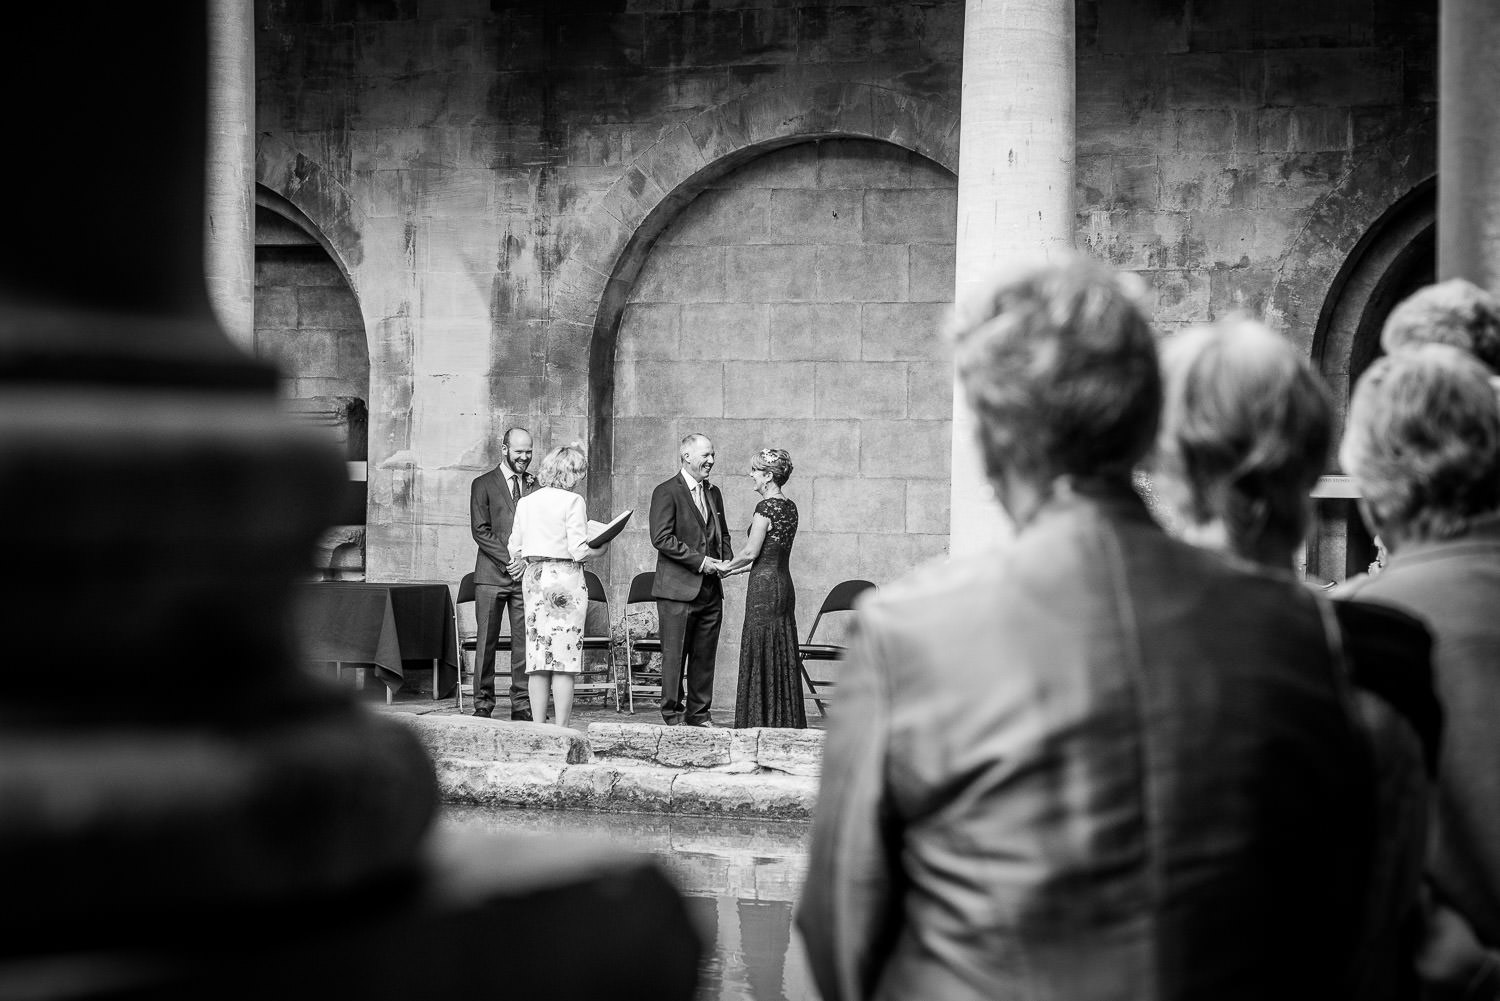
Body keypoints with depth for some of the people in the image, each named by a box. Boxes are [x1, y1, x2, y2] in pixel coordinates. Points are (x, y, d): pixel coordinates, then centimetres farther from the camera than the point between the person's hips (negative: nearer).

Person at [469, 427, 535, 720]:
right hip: (492, 575, -2)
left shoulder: (536, 485, 14)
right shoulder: (483, 485, 6)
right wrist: (508, 559, -11)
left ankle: (522, 704, 2)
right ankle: (483, 703, 4)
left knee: (525, 641, -2)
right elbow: (480, 531, -2)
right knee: (487, 641, -1)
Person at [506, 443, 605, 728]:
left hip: (533, 577, 5)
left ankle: (539, 726, 6)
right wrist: (599, 550, 6)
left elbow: (515, 548, 11)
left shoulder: (525, 502, 7)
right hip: (565, 577, -5)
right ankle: (561, 728, -4)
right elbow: (578, 550, -13)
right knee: (565, 659, -2)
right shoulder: (572, 501, -9)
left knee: (538, 655, 7)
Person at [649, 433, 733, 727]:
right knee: (674, 655, -3)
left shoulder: (713, 493, 17)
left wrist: (726, 559, 6)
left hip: (711, 590, 7)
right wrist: (699, 561, -16)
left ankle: (699, 714, 15)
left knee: (705, 656, 8)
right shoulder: (666, 492, -6)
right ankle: (673, 714, 4)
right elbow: (662, 537, -14)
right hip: (678, 589, -7)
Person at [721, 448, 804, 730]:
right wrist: (736, 569, 20)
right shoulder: (789, 508, 11)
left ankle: (762, 720, 1)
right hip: (784, 583, 8)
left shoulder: (766, 507, -14)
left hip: (765, 585, -8)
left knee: (761, 654, -2)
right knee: (783, 654, 11)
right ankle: (787, 722, 14)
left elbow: (751, 552, -14)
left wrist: (725, 568, 3)